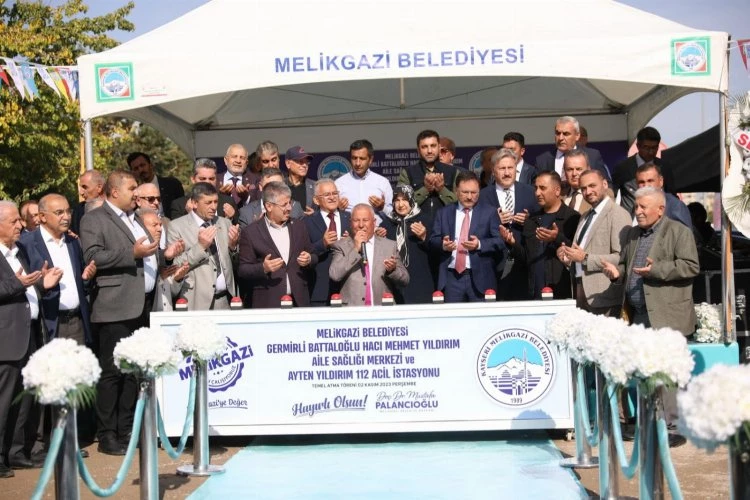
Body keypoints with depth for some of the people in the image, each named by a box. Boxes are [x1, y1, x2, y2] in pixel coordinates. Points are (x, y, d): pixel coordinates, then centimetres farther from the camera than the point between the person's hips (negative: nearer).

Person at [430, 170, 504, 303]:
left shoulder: (489, 212, 6)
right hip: (451, 278, 2)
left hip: (480, 278, -1)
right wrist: (442, 245, -13)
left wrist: (480, 244, -17)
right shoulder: (444, 213, 13)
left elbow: (500, 241, -1)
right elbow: (433, 240, 9)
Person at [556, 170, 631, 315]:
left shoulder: (618, 214, -8)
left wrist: (585, 258, -19)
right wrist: (568, 258, 6)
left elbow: (621, 258, -18)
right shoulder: (585, 216, 20)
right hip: (581, 292, 8)